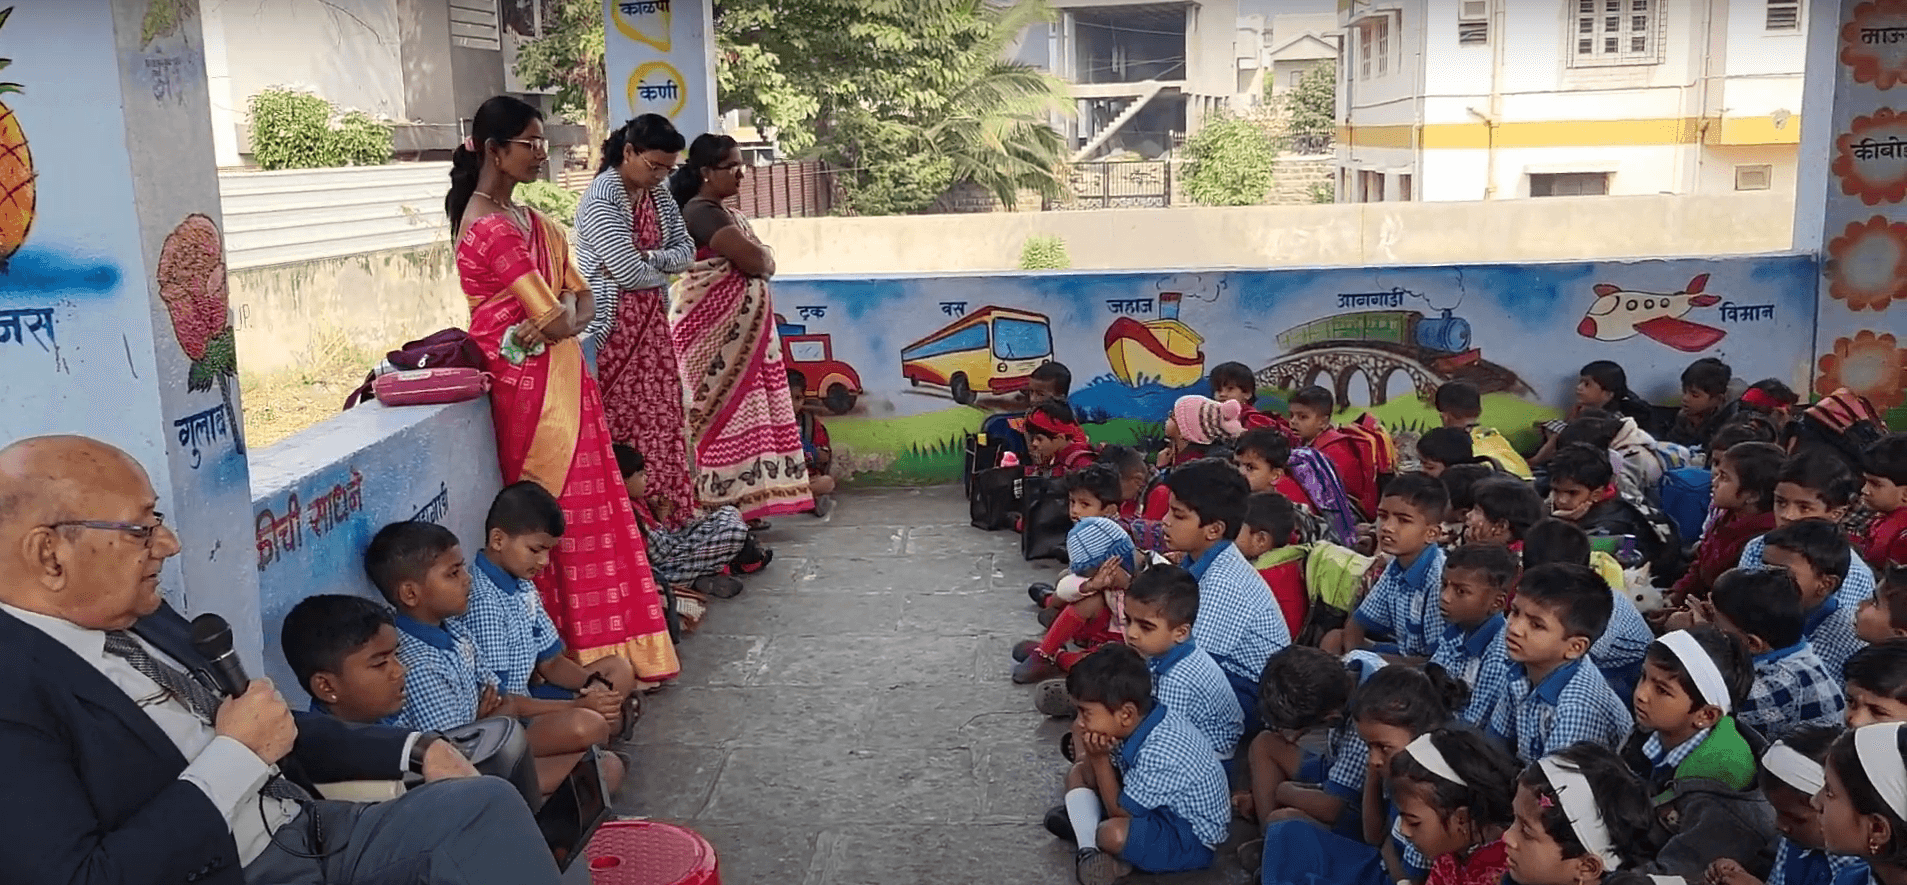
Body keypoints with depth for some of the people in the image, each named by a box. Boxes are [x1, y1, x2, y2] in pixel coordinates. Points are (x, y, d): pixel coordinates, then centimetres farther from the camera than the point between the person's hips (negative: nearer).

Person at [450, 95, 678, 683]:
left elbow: (580, 305, 11)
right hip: (529, 386, -9)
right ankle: (573, 655, 7)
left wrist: (562, 315, -9)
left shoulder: (535, 224, 15)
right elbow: (551, 314, -18)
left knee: (589, 512, 11)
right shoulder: (490, 228, -15)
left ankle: (602, 650, 19)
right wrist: (564, 312, 3)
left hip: (561, 381, 9)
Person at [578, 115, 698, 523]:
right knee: (622, 423, -4)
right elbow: (629, 273, -20)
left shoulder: (659, 195, 11)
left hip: (651, 324, 8)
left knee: (662, 418, 7)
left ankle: (664, 517, 13)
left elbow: (686, 252, 7)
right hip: (614, 326, -8)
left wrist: (647, 257, -11)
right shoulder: (601, 198, -15)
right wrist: (662, 270, 0)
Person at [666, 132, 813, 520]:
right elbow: (755, 261, -19)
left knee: (740, 408, 8)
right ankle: (726, 504, -5)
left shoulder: (725, 213, 20)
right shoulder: (702, 212, -12)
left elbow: (768, 263, 17)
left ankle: (740, 501, 11)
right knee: (728, 408, -8)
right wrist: (757, 254, 1)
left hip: (740, 324, 10)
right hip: (718, 326, -10)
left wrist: (755, 256, -3)